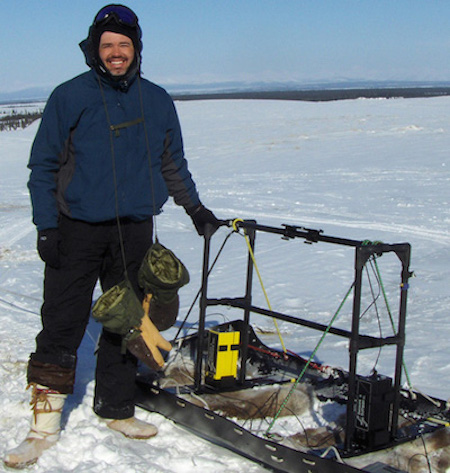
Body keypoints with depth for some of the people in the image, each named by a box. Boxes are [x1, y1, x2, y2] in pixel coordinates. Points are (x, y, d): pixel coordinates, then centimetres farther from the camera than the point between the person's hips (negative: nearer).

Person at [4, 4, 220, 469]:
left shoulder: (157, 101, 9)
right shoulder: (69, 97, -1)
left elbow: (172, 163, 21)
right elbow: (43, 165, 0)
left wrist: (195, 208, 22)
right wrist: (46, 226, -7)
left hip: (134, 230, 3)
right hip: (77, 229, -3)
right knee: (61, 327, -3)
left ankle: (115, 407, 24)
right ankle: (45, 423, 6)